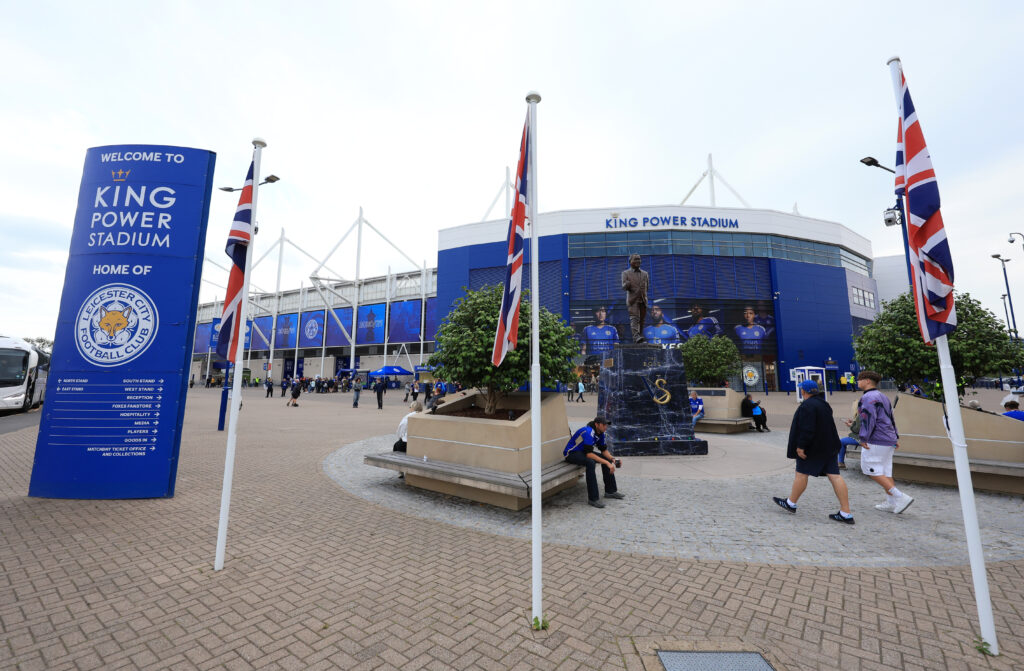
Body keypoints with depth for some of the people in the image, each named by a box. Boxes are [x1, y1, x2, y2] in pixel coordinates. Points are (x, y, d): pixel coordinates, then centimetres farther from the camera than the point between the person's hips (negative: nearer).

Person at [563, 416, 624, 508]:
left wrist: (612, 459, -12)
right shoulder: (588, 432, -29)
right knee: (591, 462, -35)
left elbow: (604, 450, 7)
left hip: (583, 452, 9)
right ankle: (593, 498, -28)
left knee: (607, 459, 1)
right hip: (571, 453, -9)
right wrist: (606, 462, -36)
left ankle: (610, 491, 10)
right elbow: (589, 454, -35)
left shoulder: (600, 433, 0)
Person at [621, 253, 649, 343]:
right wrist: (627, 284, -28)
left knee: (641, 320, 4)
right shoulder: (625, 273, 4)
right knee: (634, 318, -16)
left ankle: (639, 337, 12)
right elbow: (624, 287, -7)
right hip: (632, 300, -4)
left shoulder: (645, 273, 15)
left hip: (643, 301, 4)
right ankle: (636, 337, -27)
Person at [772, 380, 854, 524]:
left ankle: (791, 503, 18)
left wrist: (800, 446, -19)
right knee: (835, 476, 4)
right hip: (829, 446, 9)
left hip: (813, 447, -9)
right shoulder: (824, 403, 12)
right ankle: (846, 514, 4)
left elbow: (807, 429, -24)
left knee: (801, 473, 4)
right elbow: (825, 426, 21)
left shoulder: (807, 405, -18)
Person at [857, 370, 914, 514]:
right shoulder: (883, 397, 16)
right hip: (888, 440, 10)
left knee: (870, 469, -2)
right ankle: (891, 503, 16)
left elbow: (868, 419, -23)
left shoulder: (868, 397, -16)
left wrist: (863, 438, -19)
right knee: (885, 471, 13)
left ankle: (900, 497, -4)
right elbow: (891, 418, 21)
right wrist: (895, 437, 24)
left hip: (876, 441, -10)